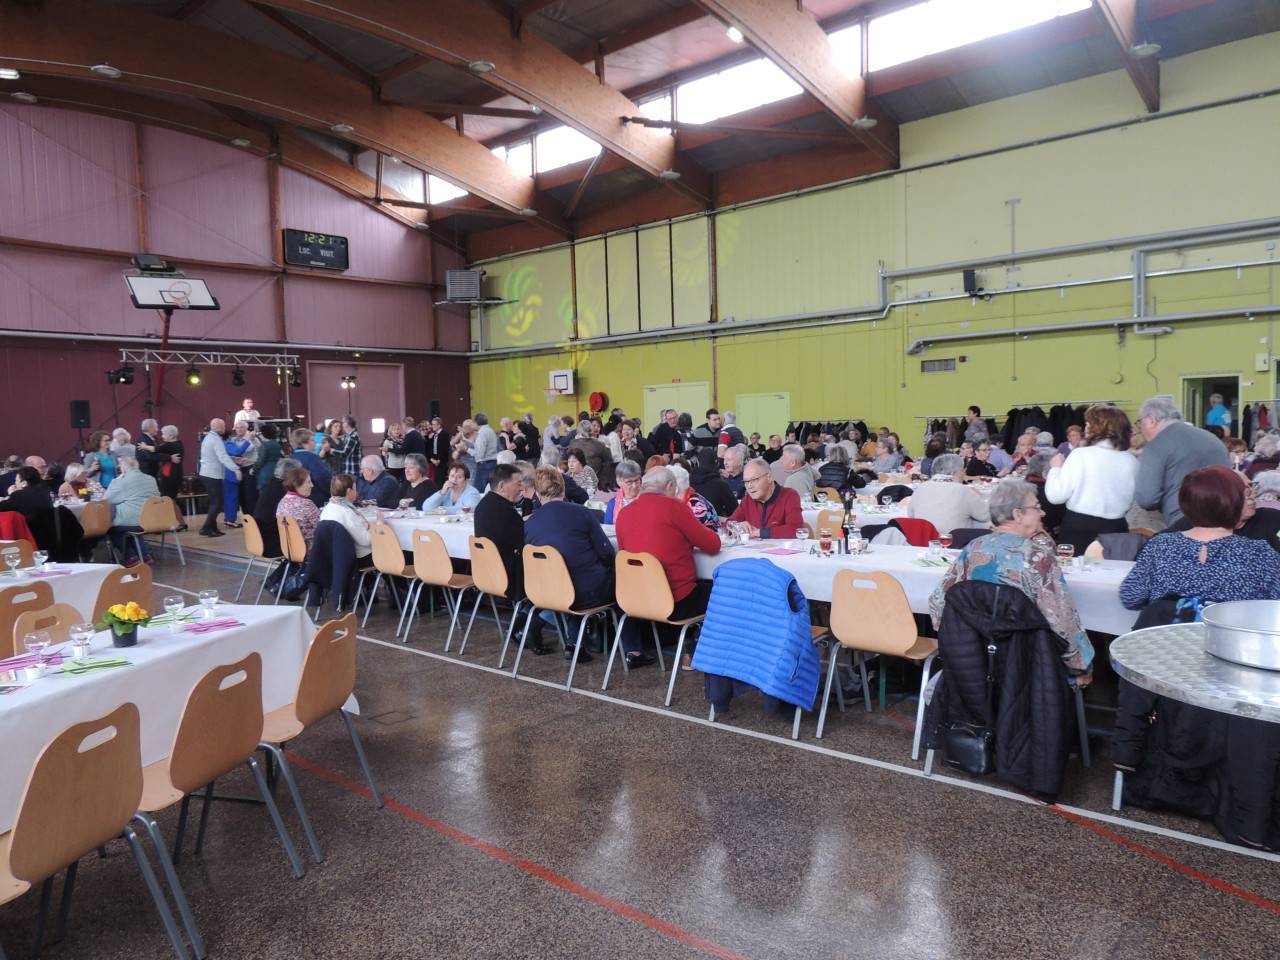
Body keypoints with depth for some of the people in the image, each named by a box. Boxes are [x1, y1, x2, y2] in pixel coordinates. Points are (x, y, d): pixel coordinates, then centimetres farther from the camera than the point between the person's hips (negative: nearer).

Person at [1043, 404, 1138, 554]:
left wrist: (1056, 468, 4)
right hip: (1116, 530, 4)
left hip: (1078, 530, -4)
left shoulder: (1081, 455, -12)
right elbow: (1130, 501, 13)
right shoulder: (1132, 461, 1)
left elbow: (1055, 496, -10)